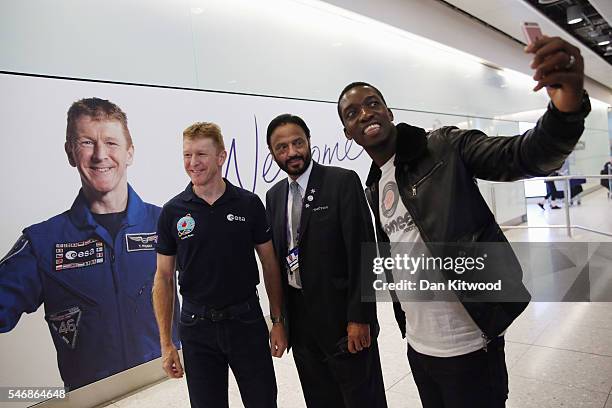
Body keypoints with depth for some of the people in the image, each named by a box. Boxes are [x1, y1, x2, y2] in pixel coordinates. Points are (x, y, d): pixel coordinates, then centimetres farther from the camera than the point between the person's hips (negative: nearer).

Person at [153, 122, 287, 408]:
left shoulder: (249, 204, -4)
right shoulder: (172, 211, -3)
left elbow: (270, 264, 2)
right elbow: (164, 278, 1)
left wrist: (277, 321, 0)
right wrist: (165, 343, -2)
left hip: (247, 321, 0)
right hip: (197, 328, 1)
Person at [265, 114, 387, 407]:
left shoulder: (343, 181, -10)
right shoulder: (274, 196, 8)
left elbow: (362, 251, -13)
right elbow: (277, 256, 11)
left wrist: (359, 317, -16)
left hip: (342, 316, -5)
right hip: (299, 320, 5)